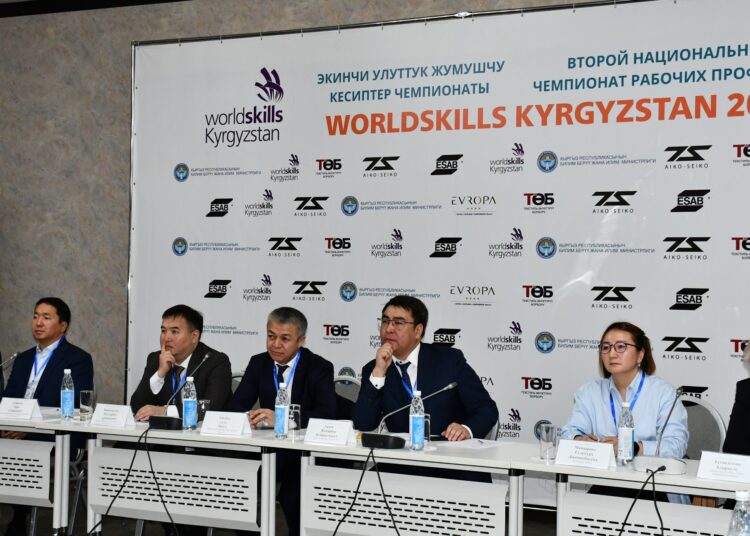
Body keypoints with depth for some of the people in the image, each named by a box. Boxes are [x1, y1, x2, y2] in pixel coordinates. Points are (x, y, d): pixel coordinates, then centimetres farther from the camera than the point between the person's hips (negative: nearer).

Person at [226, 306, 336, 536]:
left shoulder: (320, 368, -4)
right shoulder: (258, 363, 8)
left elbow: (327, 413, -19)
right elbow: (234, 407, 1)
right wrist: (247, 417, -25)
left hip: (306, 455, -4)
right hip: (267, 449, 4)